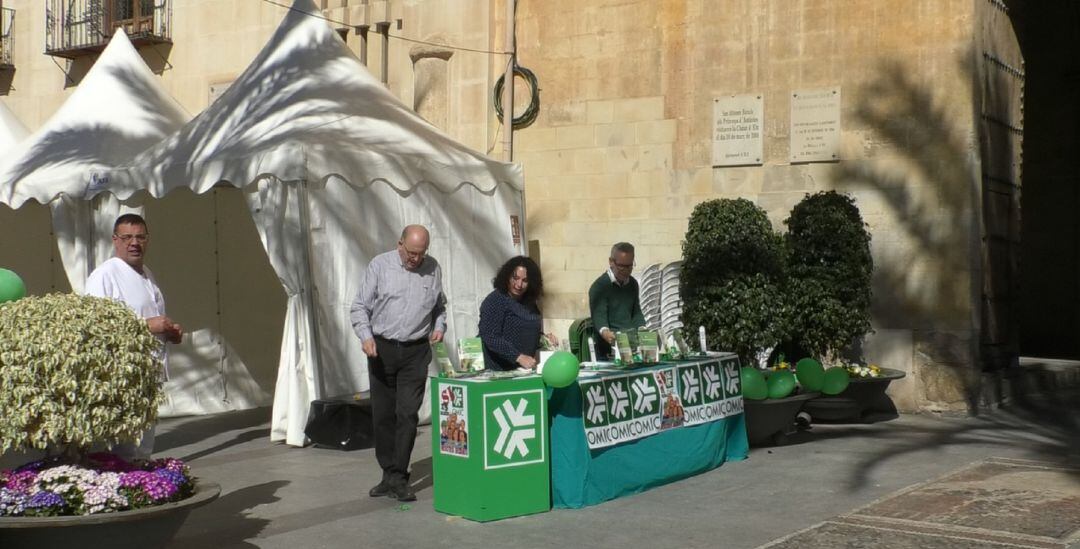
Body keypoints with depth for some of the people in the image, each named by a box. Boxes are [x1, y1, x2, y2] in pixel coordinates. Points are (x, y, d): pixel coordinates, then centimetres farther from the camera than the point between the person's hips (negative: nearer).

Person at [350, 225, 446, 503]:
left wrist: (440, 326, 1)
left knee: (408, 414, -7)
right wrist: (366, 336, -16)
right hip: (381, 349, 0)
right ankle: (389, 474, 19)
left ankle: (398, 478, -2)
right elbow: (360, 307, -1)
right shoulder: (380, 265, -2)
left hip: (416, 352, 0)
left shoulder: (433, 269, 5)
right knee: (383, 414, 7)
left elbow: (439, 306, 20)